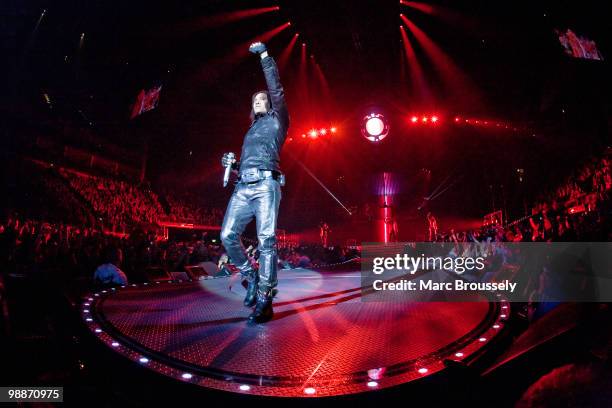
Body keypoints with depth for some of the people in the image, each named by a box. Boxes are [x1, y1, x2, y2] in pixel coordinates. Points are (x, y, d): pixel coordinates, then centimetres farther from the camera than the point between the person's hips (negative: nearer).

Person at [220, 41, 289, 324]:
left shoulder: (276, 120, 19)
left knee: (266, 240, -14)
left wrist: (265, 56, 9)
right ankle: (251, 277, 10)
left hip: (266, 184, -6)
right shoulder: (250, 132, 33)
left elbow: (276, 89, 8)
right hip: (243, 186, 6)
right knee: (228, 235, -9)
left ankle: (264, 301, -15)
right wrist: (232, 164, 13)